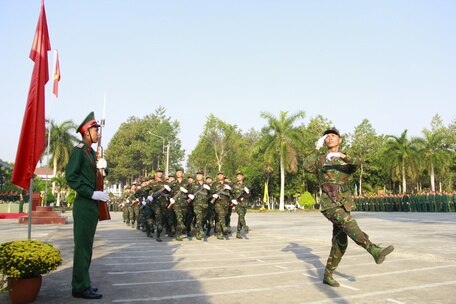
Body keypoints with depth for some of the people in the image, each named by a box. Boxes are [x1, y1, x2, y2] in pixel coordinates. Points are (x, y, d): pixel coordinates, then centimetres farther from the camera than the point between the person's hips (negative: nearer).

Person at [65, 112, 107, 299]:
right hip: (84, 205, -9)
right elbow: (70, 177, -19)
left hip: (92, 204, 9)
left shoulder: (91, 152, 16)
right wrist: (92, 194, -21)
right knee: (83, 246, -3)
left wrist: (100, 166, 3)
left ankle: (82, 283, 24)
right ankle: (81, 287, 5)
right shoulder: (79, 150, -11)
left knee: (87, 246, 14)